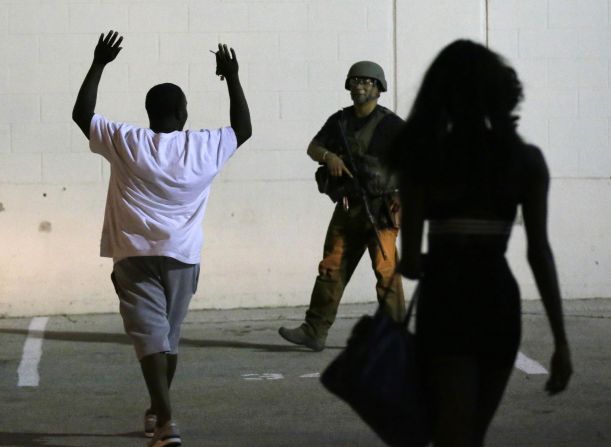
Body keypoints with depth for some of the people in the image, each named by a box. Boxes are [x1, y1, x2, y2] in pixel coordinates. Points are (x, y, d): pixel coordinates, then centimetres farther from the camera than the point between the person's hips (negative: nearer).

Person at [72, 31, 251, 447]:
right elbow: (243, 129, 18)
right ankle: (157, 413, 34)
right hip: (182, 256, 2)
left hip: (135, 255, -2)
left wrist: (98, 65, 16)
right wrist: (233, 79, 23)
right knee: (170, 336, 18)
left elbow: (82, 114, 10)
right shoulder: (205, 147, 0)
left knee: (150, 335, -12)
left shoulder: (125, 143, -4)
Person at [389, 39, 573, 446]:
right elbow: (539, 253, -4)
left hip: (445, 304, -2)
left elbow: (410, 263, -4)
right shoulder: (526, 161, 0)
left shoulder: (422, 160, -2)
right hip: (500, 303, 2)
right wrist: (560, 340, -2)